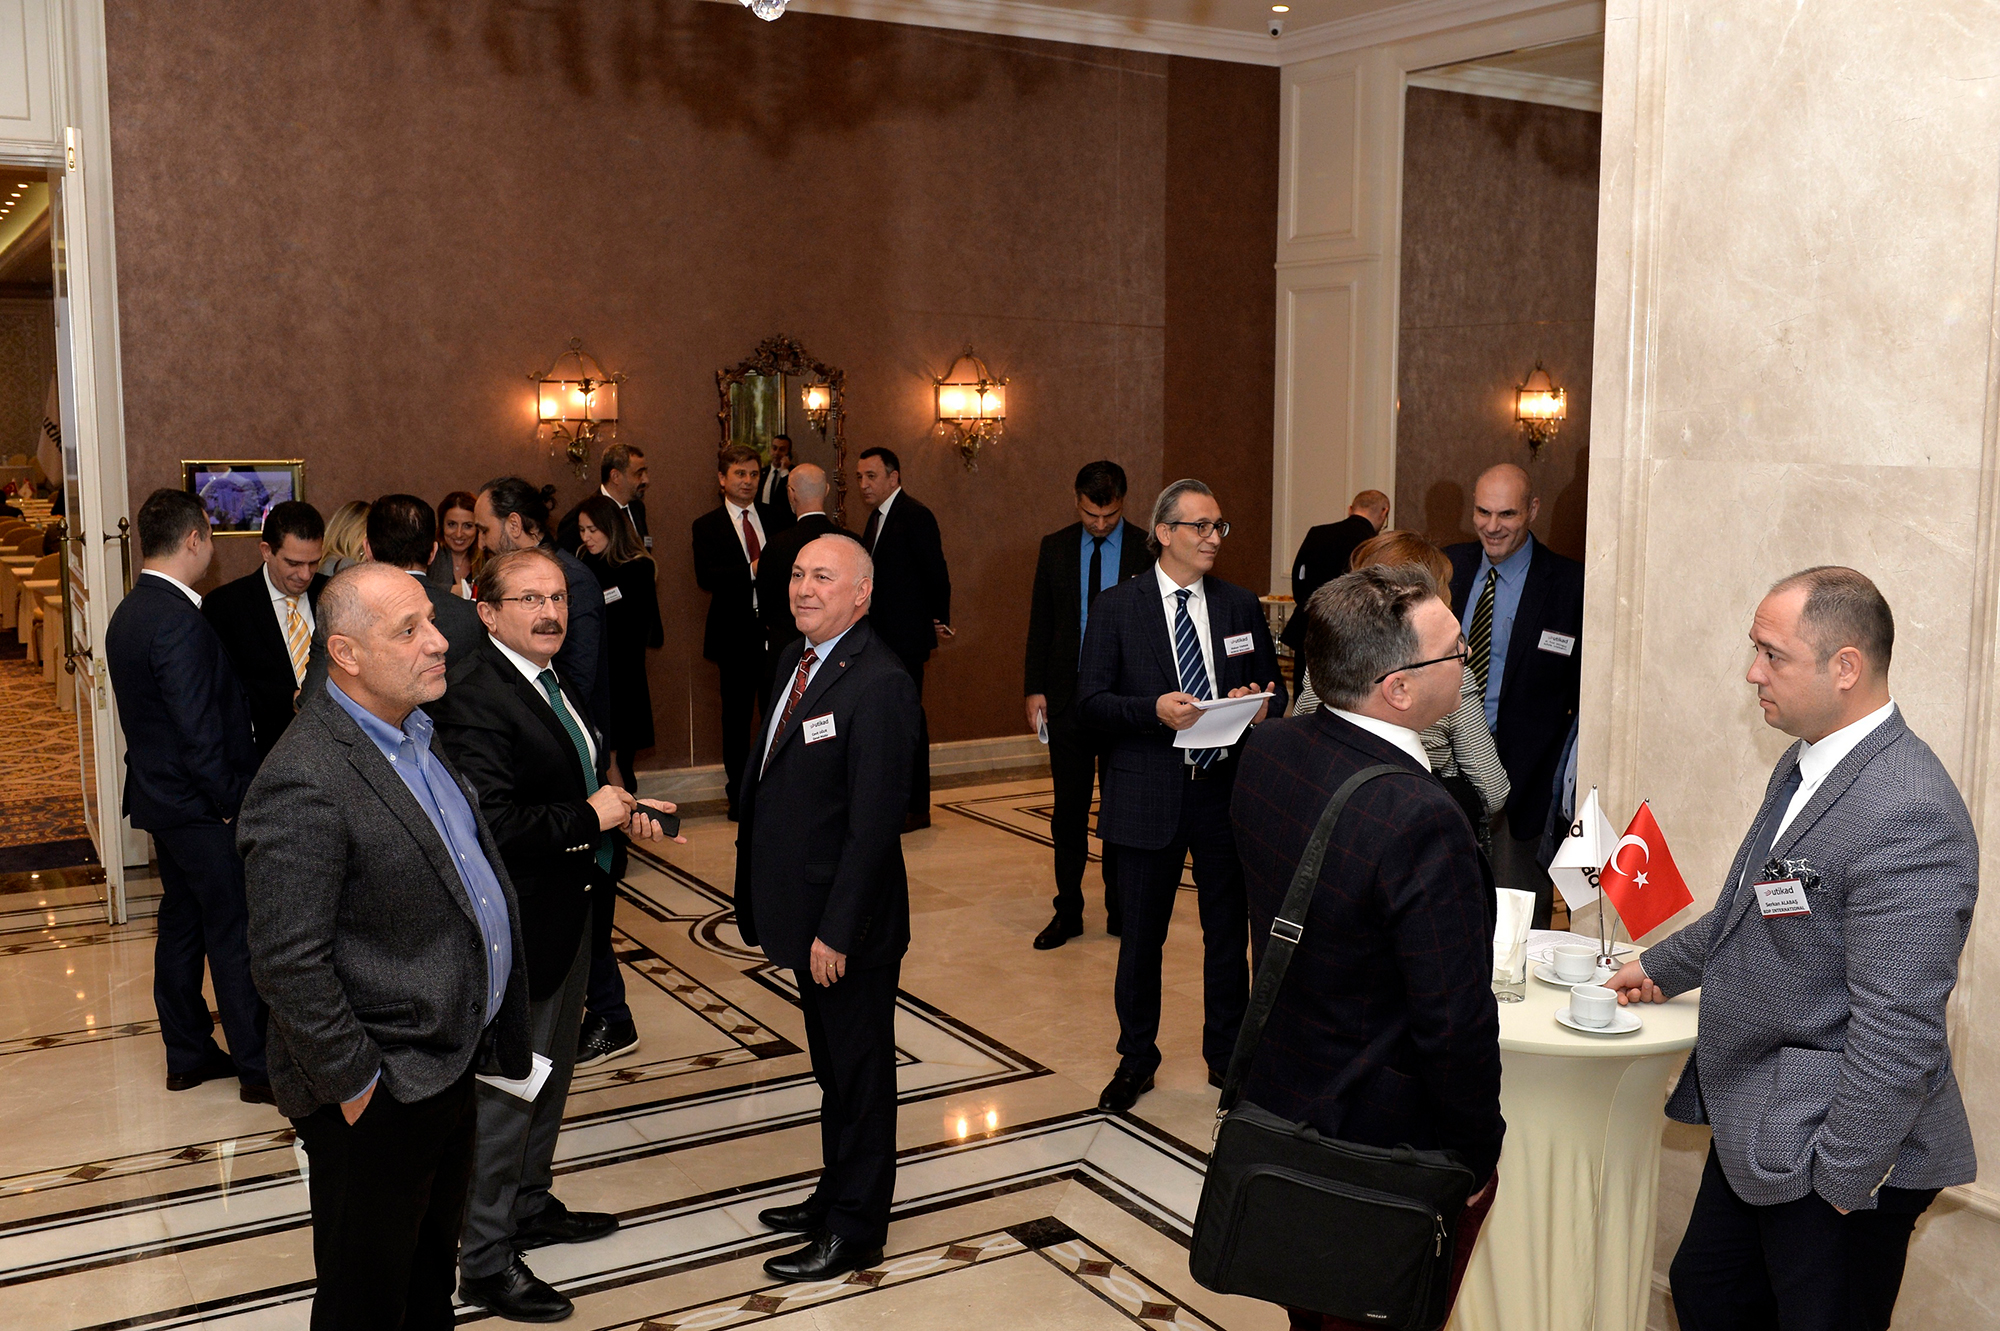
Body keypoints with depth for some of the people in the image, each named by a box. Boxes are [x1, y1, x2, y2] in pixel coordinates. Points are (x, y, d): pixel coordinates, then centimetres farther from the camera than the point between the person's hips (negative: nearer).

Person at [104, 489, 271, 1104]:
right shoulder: (179, 622, -24)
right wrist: (234, 801, -14)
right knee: (235, 936, 0)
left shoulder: (128, 614, 8)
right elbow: (199, 734, -25)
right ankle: (257, 1066, 10)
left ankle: (188, 1054, 28)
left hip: (159, 795, 10)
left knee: (181, 927, 17)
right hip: (201, 808, -10)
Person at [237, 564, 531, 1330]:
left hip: (451, 1063, 9)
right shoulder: (303, 784, -25)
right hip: (380, 1096, -8)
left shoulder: (416, 735, 5)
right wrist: (355, 1084, -19)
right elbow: (289, 964, -26)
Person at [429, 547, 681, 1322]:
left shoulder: (551, 684, 8)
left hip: (567, 911, 10)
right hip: (518, 929, -10)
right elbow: (495, 826, -32)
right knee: (506, 1090, 3)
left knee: (550, 1074, 24)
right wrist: (591, 816, -23)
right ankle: (485, 1263, 18)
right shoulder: (475, 699, -24)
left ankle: (530, 1205, 44)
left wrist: (623, 811, 2)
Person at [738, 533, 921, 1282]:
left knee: (860, 1076, 8)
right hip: (804, 910, 9)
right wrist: (766, 906, 11)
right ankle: (836, 1196, 40)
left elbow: (874, 823, -24)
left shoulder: (878, 684, -22)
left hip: (848, 923, -9)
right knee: (832, 1070, 23)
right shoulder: (797, 659, 7)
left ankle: (856, 1231, 23)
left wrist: (836, 930, -22)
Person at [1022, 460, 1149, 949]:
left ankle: (1121, 909, 20)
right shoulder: (1055, 548, 5)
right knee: (1069, 810, 7)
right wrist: (1035, 688, 0)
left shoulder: (1147, 550, -2)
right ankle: (1068, 911, 17)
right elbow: (1040, 622, 7)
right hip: (1067, 698, 2)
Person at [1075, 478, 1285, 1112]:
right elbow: (1091, 700, -7)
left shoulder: (1241, 605, 7)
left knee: (1228, 930, 13)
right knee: (1140, 935, 9)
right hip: (1148, 795, -2)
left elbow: (1275, 687, 13)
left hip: (1227, 790, 3)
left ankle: (1225, 1053, 31)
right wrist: (1155, 708, -23)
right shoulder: (1115, 607, -2)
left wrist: (1263, 703, -11)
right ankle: (1136, 1058, 28)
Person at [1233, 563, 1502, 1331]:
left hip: (1279, 1101, 7)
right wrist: (1476, 1156, -9)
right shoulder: (1422, 820, -32)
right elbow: (1457, 1026, -25)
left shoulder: (1267, 752, -8)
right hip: (1393, 1145, -7)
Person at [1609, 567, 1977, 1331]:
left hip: (1835, 1152, -9)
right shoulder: (1805, 765, 5)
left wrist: (1841, 1181, -21)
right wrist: (1662, 966, 29)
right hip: (1755, 1127, 9)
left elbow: (1898, 1035, -27)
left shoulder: (1906, 817, -27)